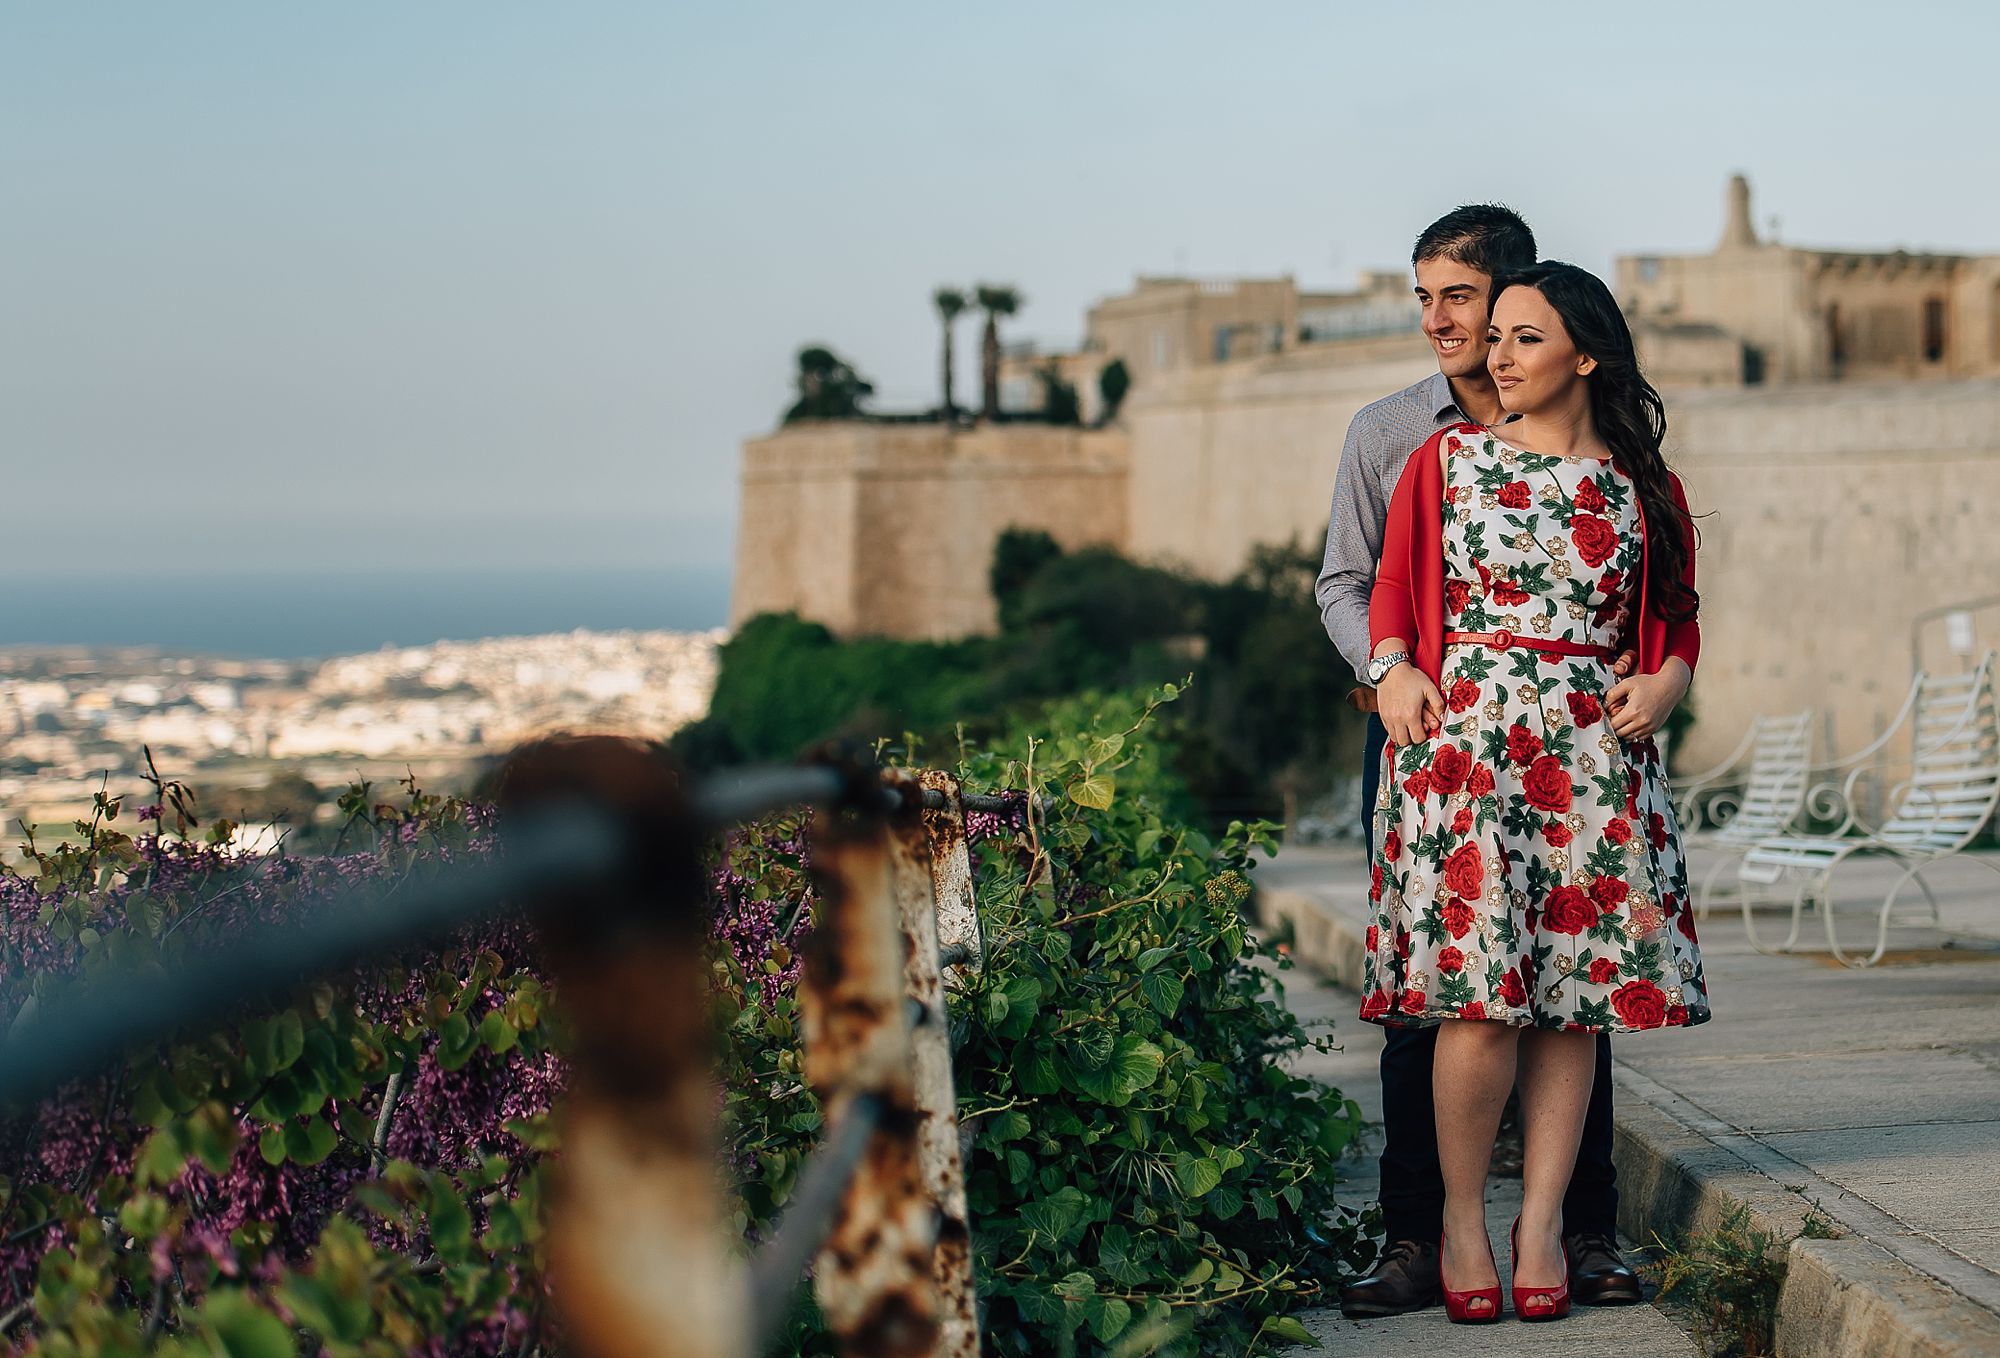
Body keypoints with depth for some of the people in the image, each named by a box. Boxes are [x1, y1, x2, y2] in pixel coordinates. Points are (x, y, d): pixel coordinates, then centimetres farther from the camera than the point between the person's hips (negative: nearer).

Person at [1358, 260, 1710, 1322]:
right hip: (1464, 744, -2)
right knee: (1480, 993, -10)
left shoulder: (1642, 488, 11)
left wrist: (1664, 682, -3)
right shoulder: (1445, 460, 9)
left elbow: (1678, 618, 16)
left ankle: (1541, 1223, 7)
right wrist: (1392, 668, -7)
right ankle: (1460, 1219, 3)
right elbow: (1393, 586, 11)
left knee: (1575, 994, 0)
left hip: (1597, 757, 2)